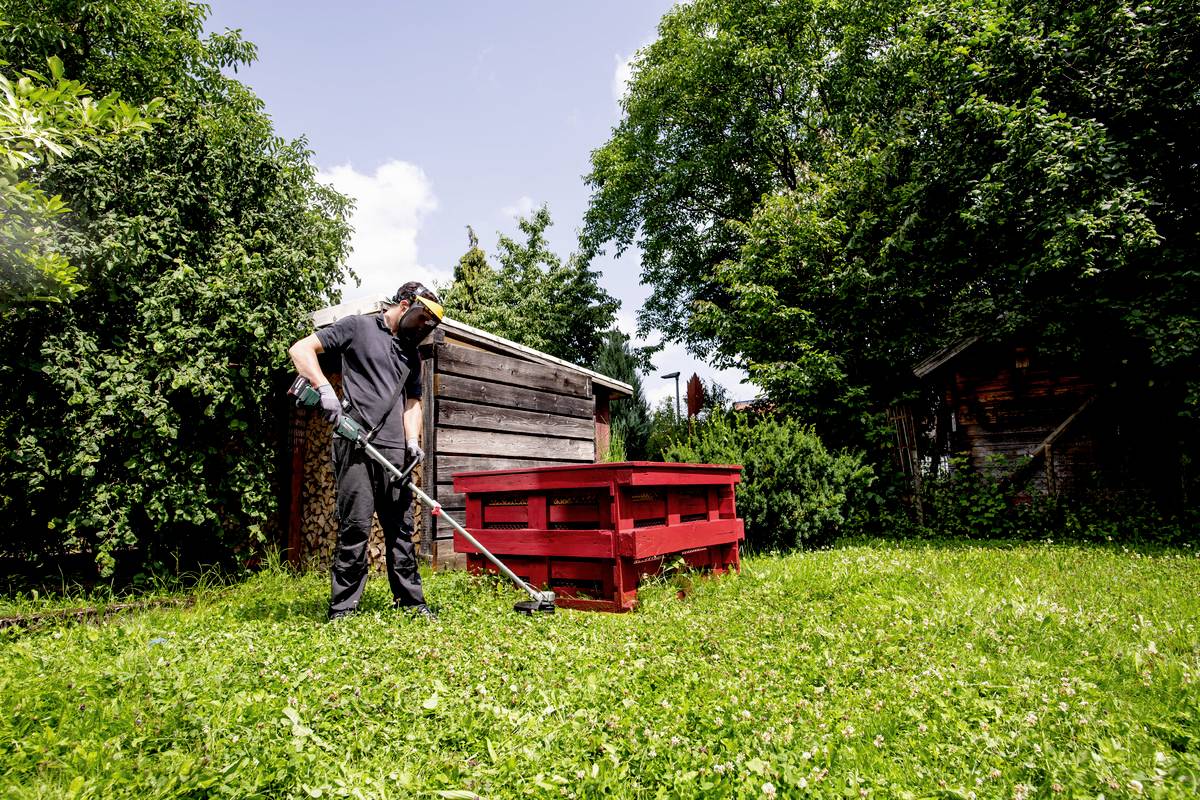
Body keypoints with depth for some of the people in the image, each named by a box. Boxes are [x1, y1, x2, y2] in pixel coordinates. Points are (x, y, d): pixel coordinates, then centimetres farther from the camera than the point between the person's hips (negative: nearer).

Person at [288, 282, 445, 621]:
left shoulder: (412, 355, 22)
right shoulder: (358, 326, 5)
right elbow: (300, 349, -1)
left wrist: (413, 441, 1)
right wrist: (325, 389, -16)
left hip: (395, 450, 6)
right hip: (355, 444, -6)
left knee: (401, 528, 9)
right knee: (355, 528, -6)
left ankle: (410, 601, 17)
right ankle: (342, 610, 5)